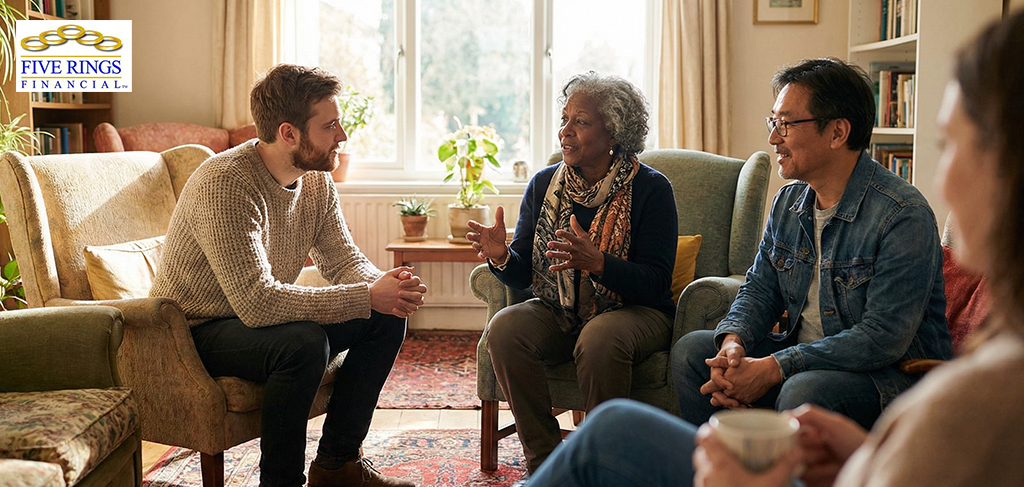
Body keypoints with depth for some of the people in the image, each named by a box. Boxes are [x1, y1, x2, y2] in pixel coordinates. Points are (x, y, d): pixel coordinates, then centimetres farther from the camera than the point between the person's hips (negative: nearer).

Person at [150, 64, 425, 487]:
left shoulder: (316, 179, -2)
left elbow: (343, 260, 3)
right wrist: (367, 297, -34)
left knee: (387, 318, -7)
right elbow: (257, 301, -35)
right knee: (304, 342, -35)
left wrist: (384, 285, -22)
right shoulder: (224, 183, -28)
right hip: (199, 332, -8)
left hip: (263, 314, 8)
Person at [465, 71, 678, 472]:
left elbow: (655, 282, -16)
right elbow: (524, 275, 3)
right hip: (559, 315, 4)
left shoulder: (650, 189, -10)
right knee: (505, 328, -24)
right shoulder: (543, 185, 3)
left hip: (635, 312, -4)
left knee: (599, 339, -36)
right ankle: (544, 459, -10)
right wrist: (501, 257, -21)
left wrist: (596, 262, -34)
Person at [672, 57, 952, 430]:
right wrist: (734, 341, -12)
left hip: (894, 373, -7)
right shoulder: (789, 202, 6)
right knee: (691, 350, -2)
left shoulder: (903, 215, -20)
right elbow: (759, 288, 12)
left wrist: (774, 368, -27)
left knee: (804, 391, -36)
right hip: (805, 355, 8)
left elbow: (884, 339, -24)